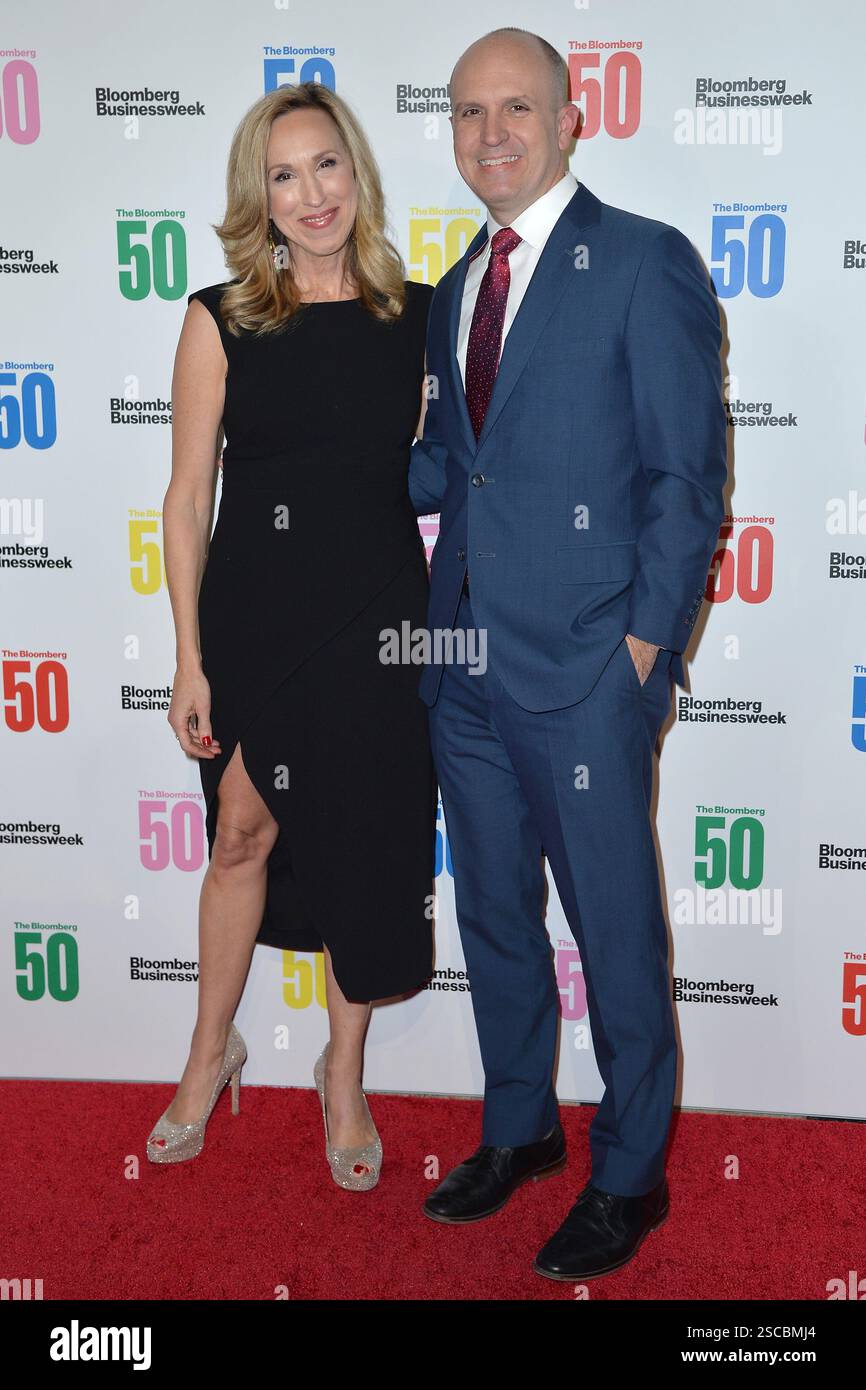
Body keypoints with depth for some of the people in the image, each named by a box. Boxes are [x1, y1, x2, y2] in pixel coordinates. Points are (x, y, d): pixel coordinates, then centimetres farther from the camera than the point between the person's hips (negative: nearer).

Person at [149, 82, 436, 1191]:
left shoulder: (417, 315, 4)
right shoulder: (220, 320, -2)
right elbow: (187, 498, -2)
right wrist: (189, 661, -5)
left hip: (380, 620, 2)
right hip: (254, 614, -1)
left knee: (368, 851, 9)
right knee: (245, 837, 10)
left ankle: (345, 1074, 32)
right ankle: (210, 1053, 35)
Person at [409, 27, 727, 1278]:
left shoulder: (646, 262, -5)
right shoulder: (455, 289, 15)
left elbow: (687, 478, -9)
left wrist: (646, 641, -13)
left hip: (585, 670, -6)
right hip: (466, 662, 7)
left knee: (615, 931, 6)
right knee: (494, 915, 17)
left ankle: (629, 1176, 26)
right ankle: (518, 1129, 38)